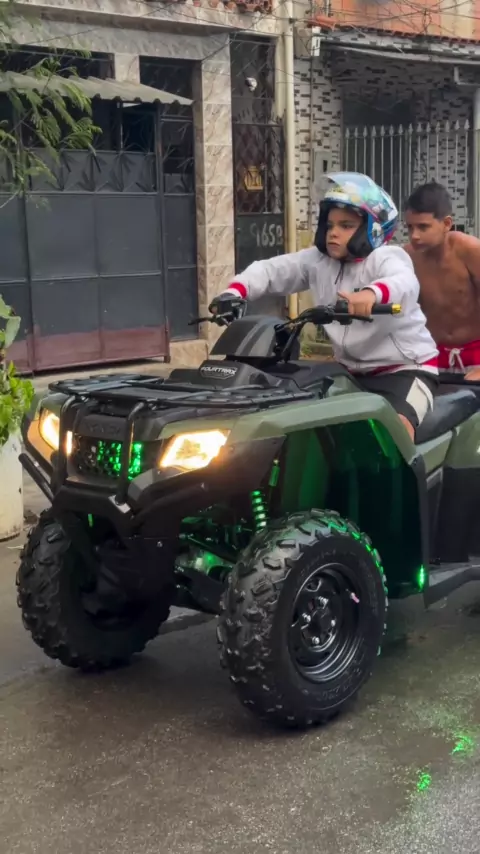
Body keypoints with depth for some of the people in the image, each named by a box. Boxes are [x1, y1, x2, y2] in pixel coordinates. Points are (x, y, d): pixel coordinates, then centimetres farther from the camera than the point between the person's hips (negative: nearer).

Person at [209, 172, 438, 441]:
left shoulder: (386, 258, -15)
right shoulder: (317, 260, 4)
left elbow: (406, 282, -37)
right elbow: (272, 270, 2)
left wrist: (373, 293, -61)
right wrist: (235, 291, -18)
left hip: (405, 367, -7)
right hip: (353, 372, 7)